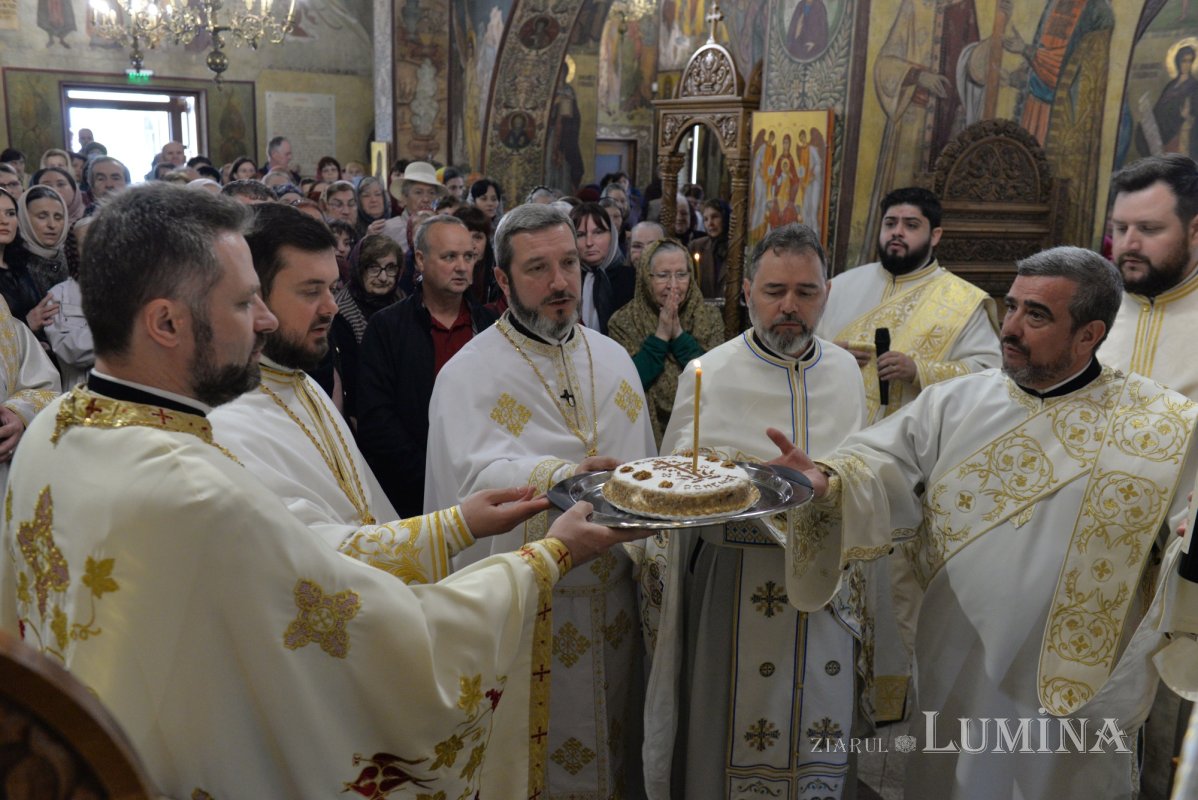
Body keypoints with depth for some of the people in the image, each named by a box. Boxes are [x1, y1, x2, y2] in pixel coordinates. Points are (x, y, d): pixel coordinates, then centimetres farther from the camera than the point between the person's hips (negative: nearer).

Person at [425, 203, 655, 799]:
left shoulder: (613, 359, 8)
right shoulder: (469, 374, -10)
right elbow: (475, 481, -26)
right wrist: (560, 476, -43)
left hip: (614, 600, 5)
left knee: (615, 747, 19)